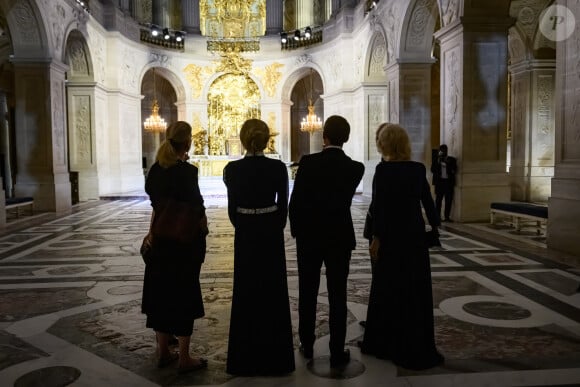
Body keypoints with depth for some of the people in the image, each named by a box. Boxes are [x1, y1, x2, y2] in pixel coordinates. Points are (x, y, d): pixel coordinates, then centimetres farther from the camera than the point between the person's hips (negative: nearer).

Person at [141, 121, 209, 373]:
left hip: (160, 240, 7)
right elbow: (197, 211, -16)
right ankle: (184, 358, 13)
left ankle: (163, 352, 27)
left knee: (161, 292, 15)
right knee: (184, 296, 3)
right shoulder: (187, 171, -18)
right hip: (185, 242, -7)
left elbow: (155, 201, 10)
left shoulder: (156, 169, 3)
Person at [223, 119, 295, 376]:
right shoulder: (279, 168, -9)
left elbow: (232, 208, 0)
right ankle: (275, 357, 20)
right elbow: (283, 206, -2)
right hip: (272, 234, 0)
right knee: (273, 293, 10)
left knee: (246, 293, 10)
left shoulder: (232, 169, -8)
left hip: (244, 236, 1)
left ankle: (245, 359, 20)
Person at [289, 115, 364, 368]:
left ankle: (307, 345, 26)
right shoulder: (356, 168, -6)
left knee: (307, 294, 14)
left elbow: (295, 201, -7)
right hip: (340, 238, 0)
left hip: (309, 236, 0)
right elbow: (344, 199, 7)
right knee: (337, 296, 6)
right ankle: (337, 353, 12)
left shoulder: (308, 162, -11)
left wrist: (296, 230, 6)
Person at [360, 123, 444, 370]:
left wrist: (376, 237, -10)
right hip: (415, 234, 4)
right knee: (415, 290, 12)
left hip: (391, 234, -4)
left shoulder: (383, 169, -12)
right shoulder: (419, 168, 1)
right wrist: (434, 224, 16)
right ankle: (415, 349, 21)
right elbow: (427, 199, 5)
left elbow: (380, 206, -15)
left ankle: (383, 342, 22)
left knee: (388, 288, 9)